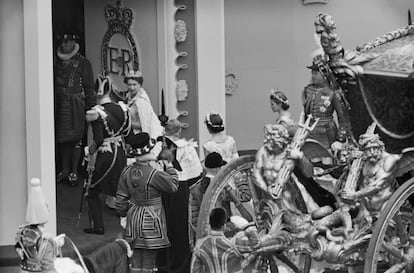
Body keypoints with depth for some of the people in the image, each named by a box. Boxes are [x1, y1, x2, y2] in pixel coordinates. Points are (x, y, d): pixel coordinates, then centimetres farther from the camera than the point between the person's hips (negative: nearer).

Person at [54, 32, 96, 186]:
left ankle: (74, 172, 7)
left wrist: (90, 107, -6)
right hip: (59, 105, 4)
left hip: (75, 105, -4)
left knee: (75, 138, -2)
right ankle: (64, 170, 18)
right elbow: (51, 85, 16)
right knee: (61, 138, 8)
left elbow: (89, 88, -2)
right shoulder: (57, 62, 12)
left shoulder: (82, 63, -1)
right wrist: (52, 103, 9)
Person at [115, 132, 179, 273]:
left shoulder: (127, 172, -3)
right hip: (151, 219, -6)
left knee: (136, 261, 15)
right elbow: (173, 185, -7)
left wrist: (123, 215, 17)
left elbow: (121, 198, 5)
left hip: (134, 218, 6)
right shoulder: (154, 174, -22)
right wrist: (170, 168, 7)